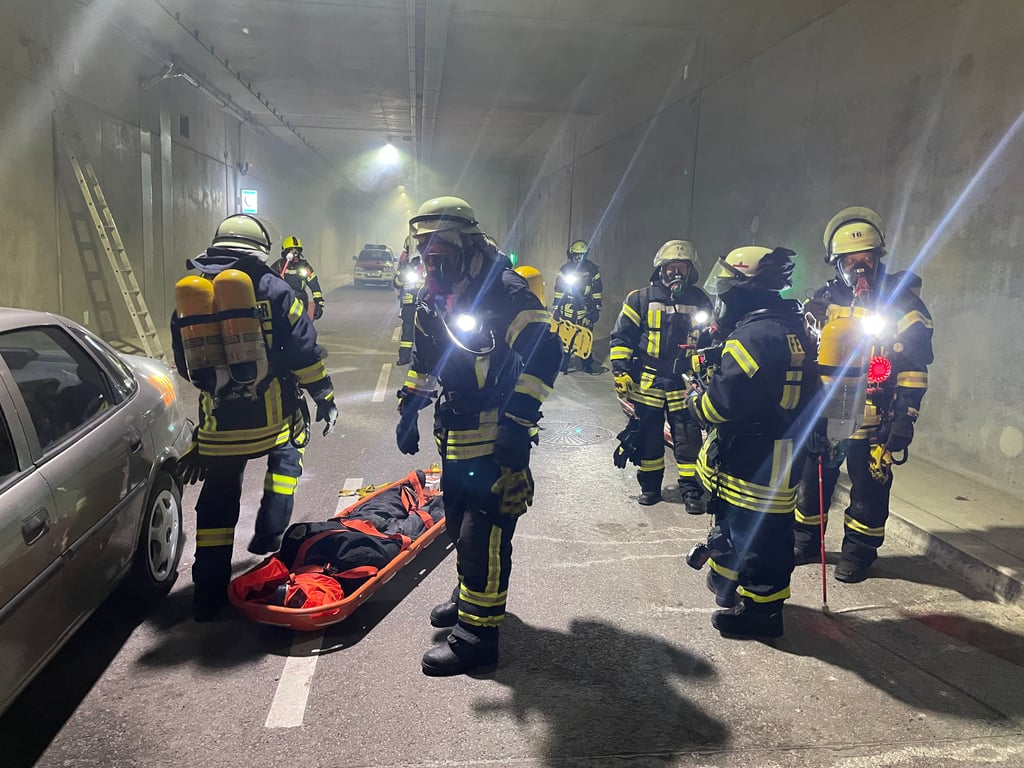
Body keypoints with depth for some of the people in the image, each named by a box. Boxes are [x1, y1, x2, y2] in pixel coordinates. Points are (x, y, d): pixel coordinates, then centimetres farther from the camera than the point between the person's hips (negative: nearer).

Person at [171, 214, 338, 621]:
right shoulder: (270, 288, -4)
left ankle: (208, 592, 16)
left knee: (217, 497, 13)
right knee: (286, 453, 28)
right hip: (271, 415, -3)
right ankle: (268, 534, 20)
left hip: (218, 421, 3)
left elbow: (184, 365, 17)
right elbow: (304, 350, -6)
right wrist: (325, 397, 3)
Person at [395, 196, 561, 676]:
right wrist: (408, 410, 22)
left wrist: (517, 421, -28)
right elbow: (424, 360, 24)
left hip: (496, 439, -9)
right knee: (459, 522, 21)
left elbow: (544, 352, -25)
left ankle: (477, 633, 8)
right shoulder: (434, 298, 11)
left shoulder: (503, 291, -17)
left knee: (485, 532, -4)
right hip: (454, 435, 9)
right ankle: (470, 595, 42)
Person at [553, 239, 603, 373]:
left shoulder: (592, 269, 3)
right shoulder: (565, 269, 3)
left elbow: (597, 291, 8)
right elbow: (558, 290, 6)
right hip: (567, 308, 0)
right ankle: (563, 365, 4)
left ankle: (587, 365, 12)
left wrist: (596, 309, 5)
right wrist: (556, 309, 4)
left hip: (585, 308, 1)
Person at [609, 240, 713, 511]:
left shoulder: (700, 301, 7)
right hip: (647, 382, -1)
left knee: (689, 438, 0)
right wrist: (620, 372, -6)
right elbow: (621, 337, 0)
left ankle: (691, 490, 10)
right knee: (648, 437, 9)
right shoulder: (641, 299, 0)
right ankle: (650, 486, 23)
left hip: (685, 383, 1)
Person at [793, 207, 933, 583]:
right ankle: (806, 541, 29)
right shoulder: (825, 298, 7)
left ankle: (859, 552, 22)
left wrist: (904, 418, -11)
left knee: (868, 487, 5)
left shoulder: (901, 300, -5)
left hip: (872, 417, -4)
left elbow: (914, 366, -6)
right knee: (812, 478, 12)